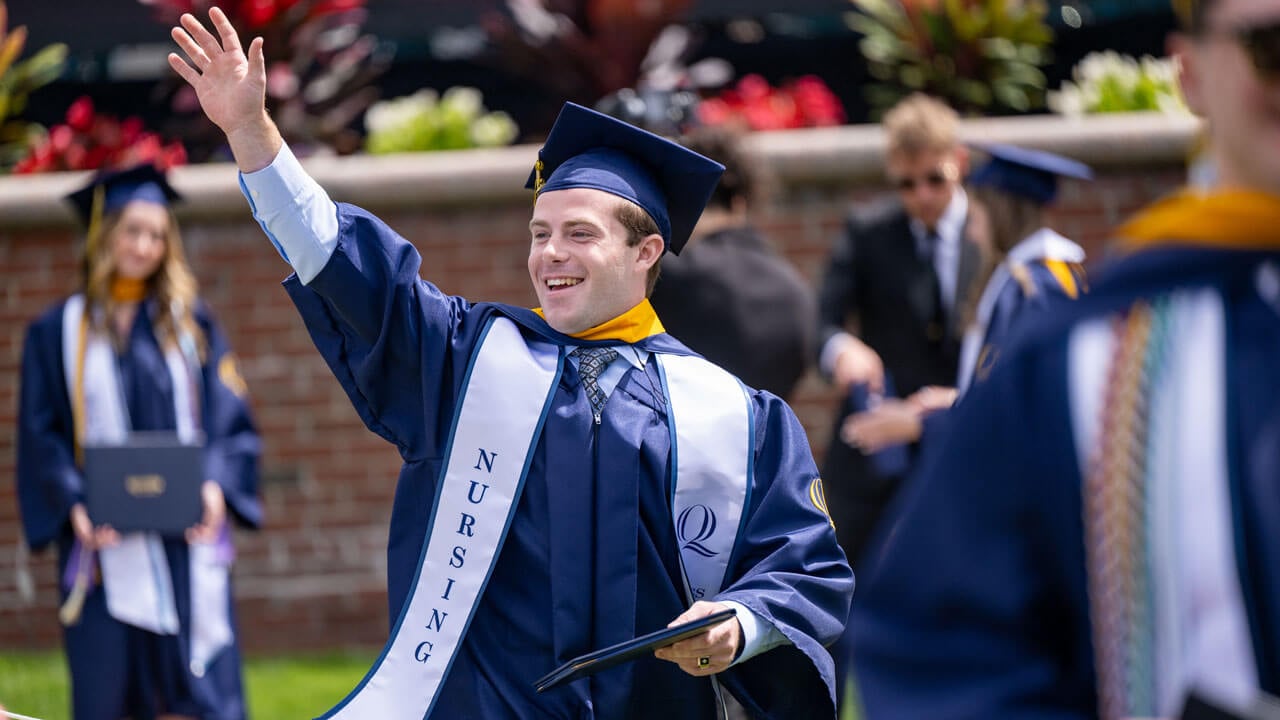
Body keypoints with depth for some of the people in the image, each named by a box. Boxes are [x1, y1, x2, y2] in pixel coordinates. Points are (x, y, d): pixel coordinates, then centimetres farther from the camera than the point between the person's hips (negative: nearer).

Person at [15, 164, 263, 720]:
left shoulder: (192, 325, 10)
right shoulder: (57, 333, 7)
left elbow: (230, 420, 6)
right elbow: (41, 435, 3)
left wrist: (215, 485, -12)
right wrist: (74, 503, -14)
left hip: (187, 534, 1)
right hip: (104, 542, -1)